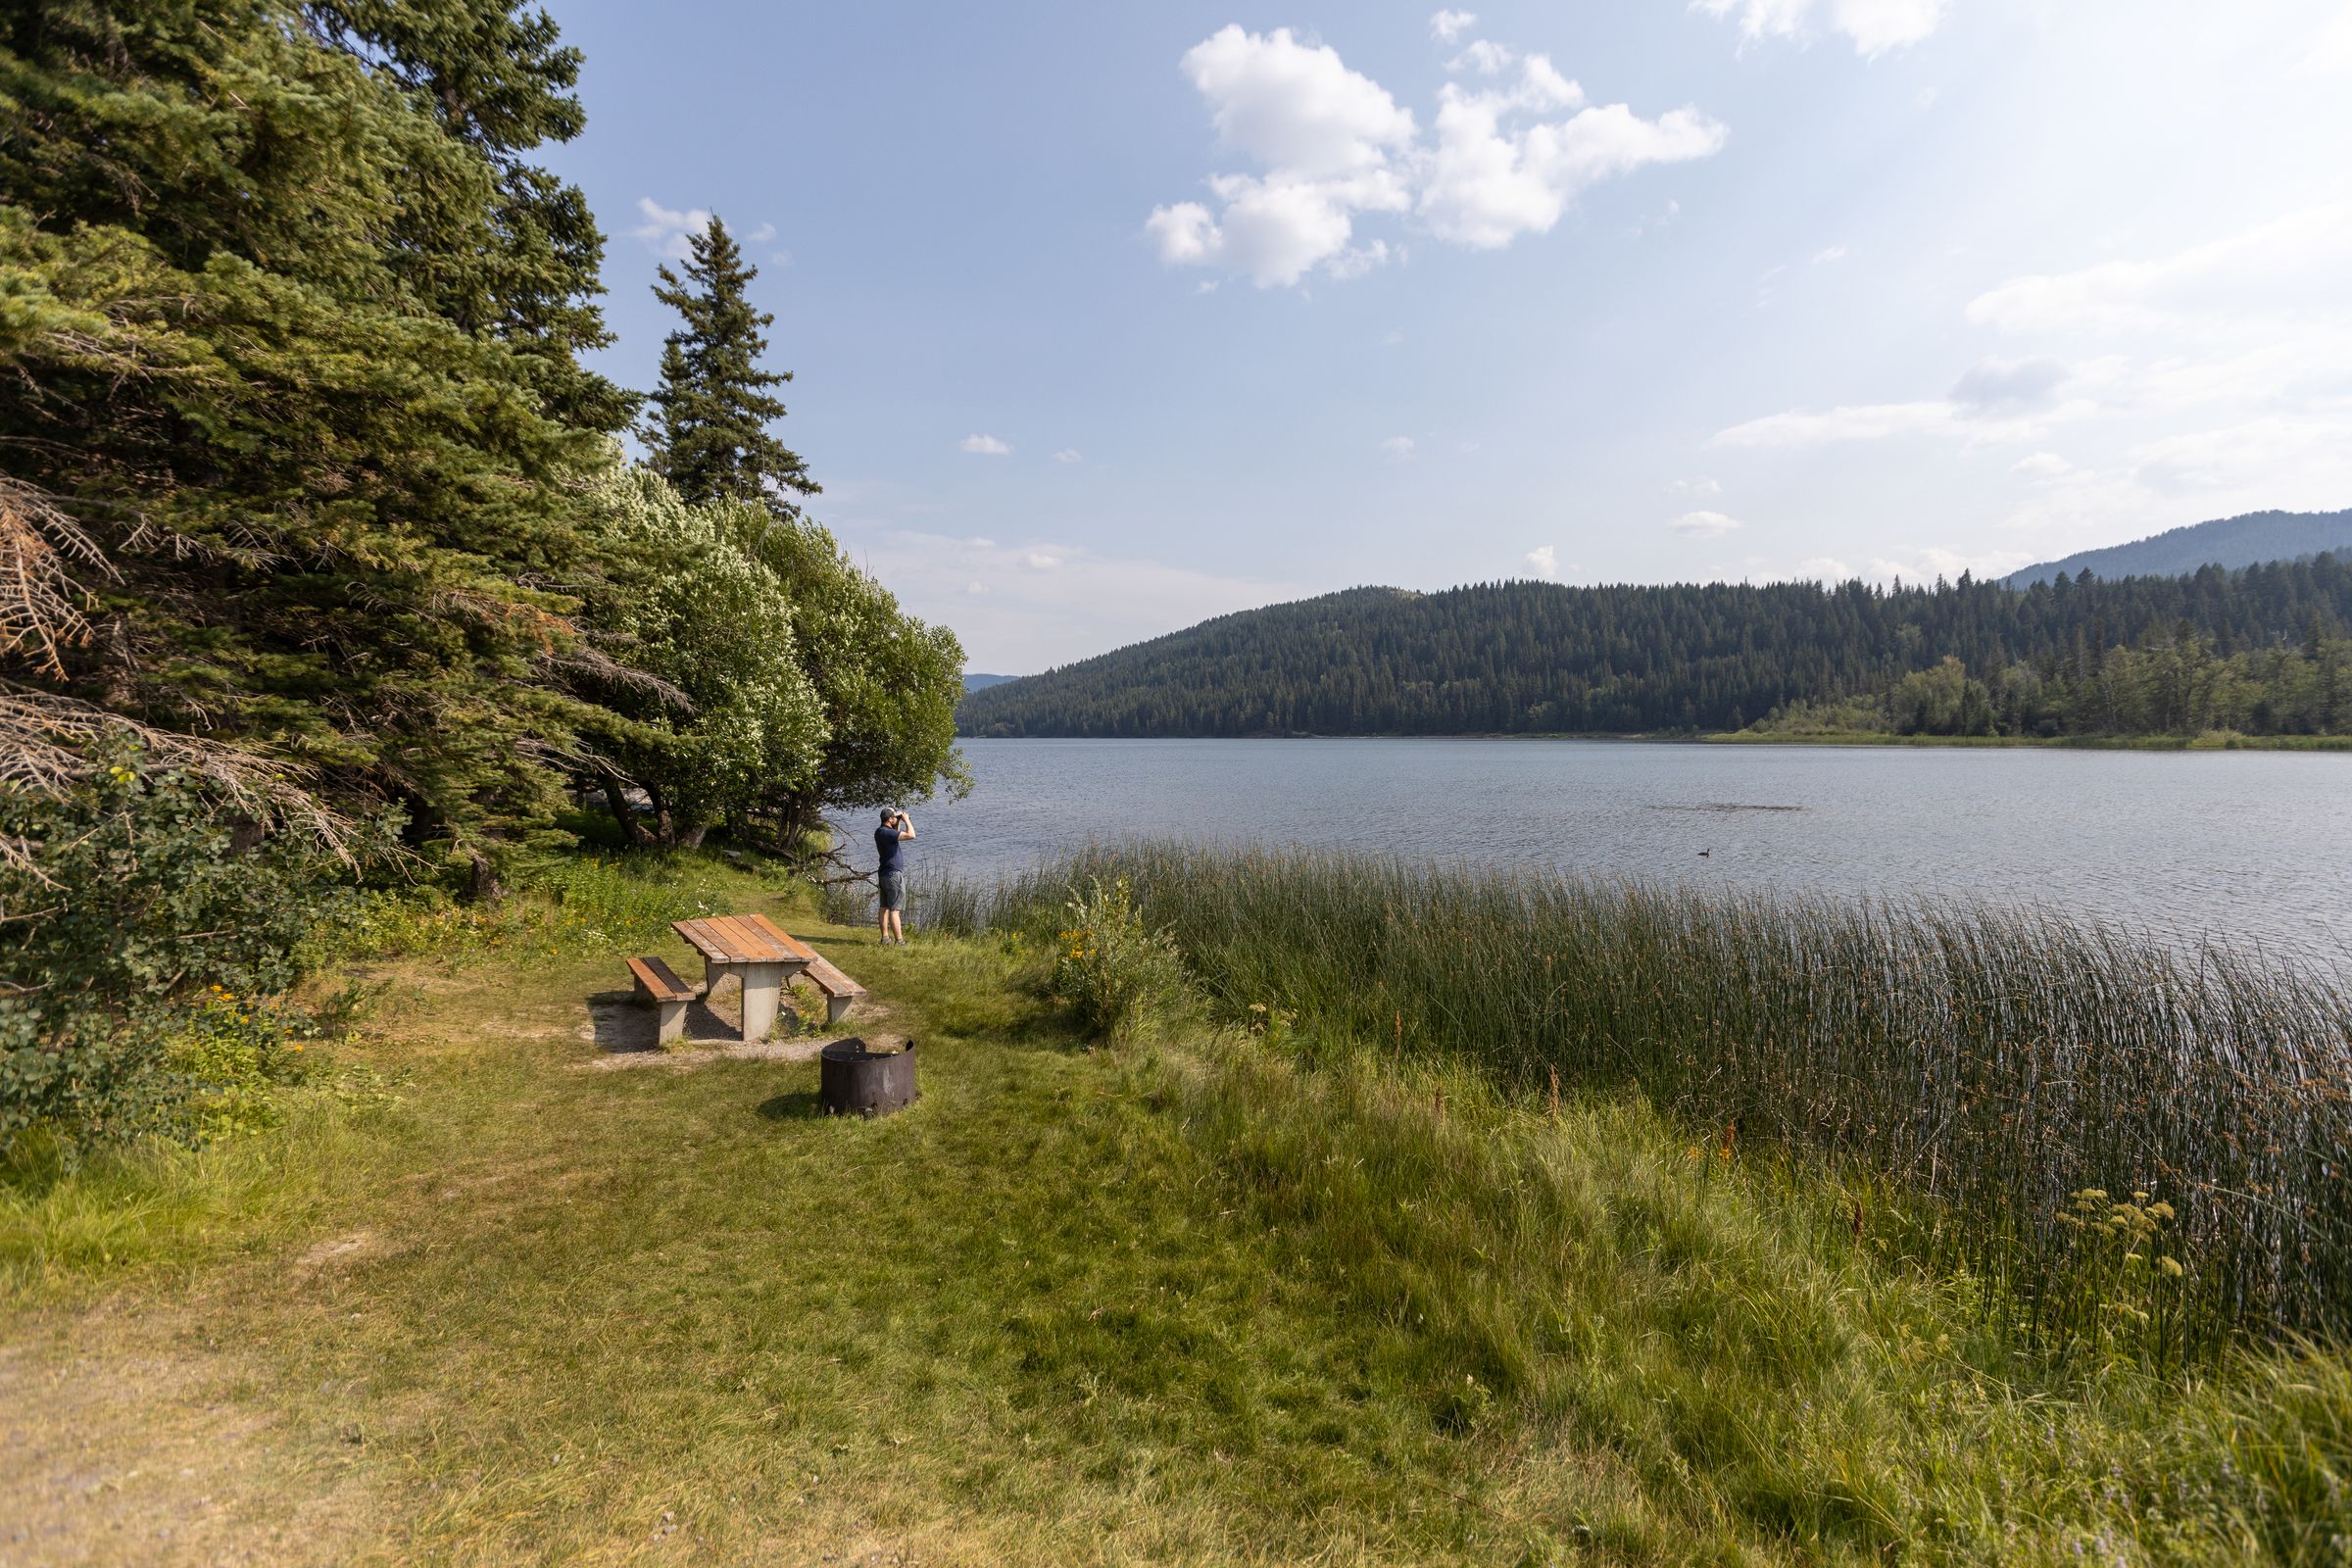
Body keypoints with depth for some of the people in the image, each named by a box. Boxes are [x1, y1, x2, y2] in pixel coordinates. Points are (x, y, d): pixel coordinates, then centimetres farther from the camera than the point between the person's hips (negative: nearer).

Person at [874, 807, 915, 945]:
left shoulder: (880, 832, 10)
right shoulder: (886, 832, -20)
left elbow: (896, 836, 30)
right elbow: (911, 835, -26)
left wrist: (899, 822, 18)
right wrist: (907, 820, -10)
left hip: (883, 874, 10)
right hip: (894, 875, -10)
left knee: (885, 907, 11)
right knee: (895, 909, -9)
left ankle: (885, 937, 16)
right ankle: (899, 941, -9)